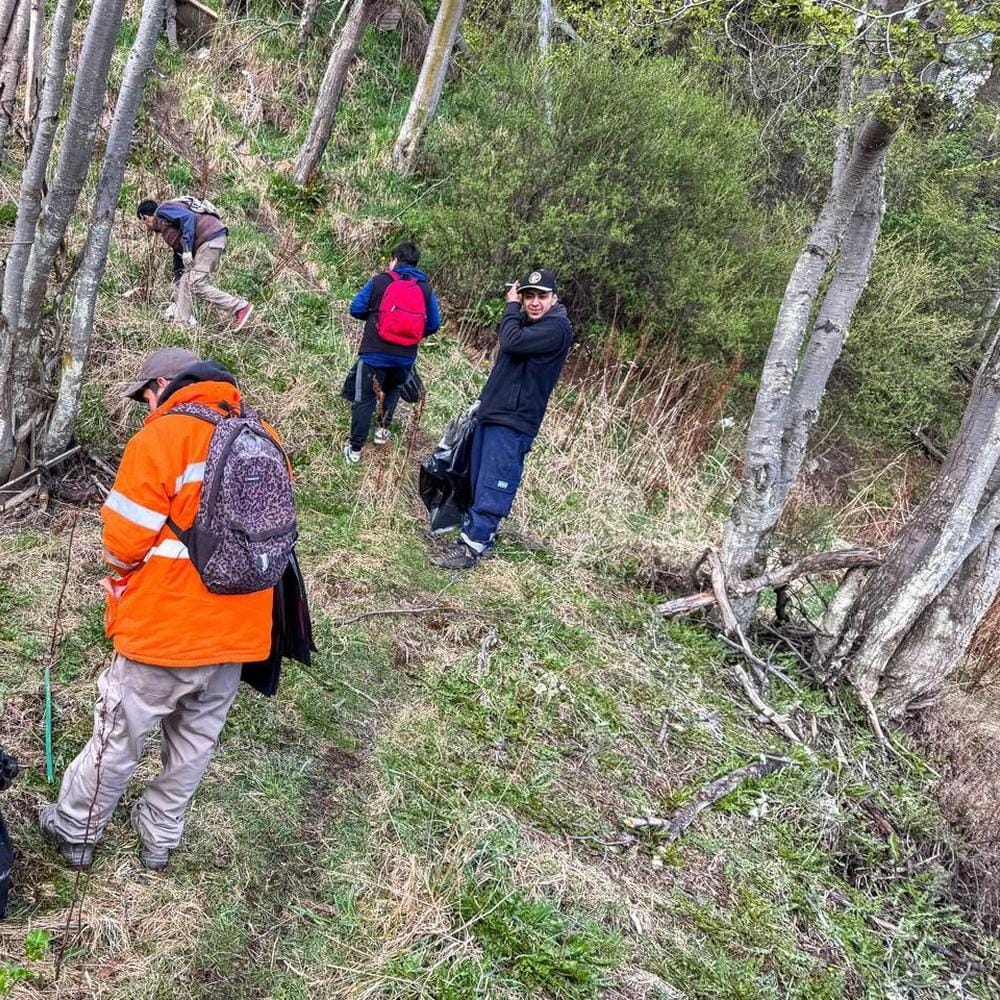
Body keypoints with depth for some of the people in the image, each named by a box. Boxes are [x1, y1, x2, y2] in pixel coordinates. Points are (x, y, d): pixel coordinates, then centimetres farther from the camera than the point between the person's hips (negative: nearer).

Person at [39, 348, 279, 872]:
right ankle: (159, 837, 37)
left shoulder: (160, 440, -16)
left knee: (118, 738, 15)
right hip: (237, 633, 5)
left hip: (165, 630, -5)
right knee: (195, 740, 20)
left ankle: (75, 831, 34)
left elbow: (124, 543, -13)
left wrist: (123, 581, 8)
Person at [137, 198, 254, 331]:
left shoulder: (162, 210, 1)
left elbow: (188, 217, -16)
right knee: (185, 282, 8)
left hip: (211, 237, -10)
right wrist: (176, 288, 38)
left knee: (196, 285, -14)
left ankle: (240, 307, -11)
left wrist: (186, 249, -18)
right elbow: (178, 253, 34)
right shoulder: (164, 228, 29)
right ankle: (181, 325, 10)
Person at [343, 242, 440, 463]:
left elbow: (356, 309, -1)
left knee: (364, 398, 4)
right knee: (393, 389, 30)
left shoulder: (380, 281, -3)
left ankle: (355, 449, 5)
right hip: (406, 356, 3)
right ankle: (383, 429, 31)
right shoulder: (426, 288, 4)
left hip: (374, 353, -3)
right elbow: (434, 324, 6)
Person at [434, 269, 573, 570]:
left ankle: (472, 548, -5)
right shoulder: (525, 321, 15)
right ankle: (478, 534, 26)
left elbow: (512, 342, -24)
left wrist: (511, 306, -10)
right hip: (491, 414, 9)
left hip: (513, 423, -9)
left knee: (492, 487, -8)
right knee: (479, 481, 15)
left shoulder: (557, 329, -13)